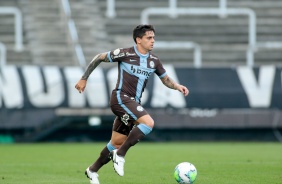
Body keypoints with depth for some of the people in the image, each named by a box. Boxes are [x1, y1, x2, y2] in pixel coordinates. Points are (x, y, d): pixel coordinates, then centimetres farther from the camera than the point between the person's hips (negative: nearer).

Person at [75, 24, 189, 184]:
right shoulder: (125, 54, -9)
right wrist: (84, 79, 1)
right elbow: (99, 58, 0)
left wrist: (178, 86, -2)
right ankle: (120, 155, -18)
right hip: (121, 98, -7)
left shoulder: (154, 60, 9)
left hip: (134, 103, 7)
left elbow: (166, 79, 19)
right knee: (149, 123, -27)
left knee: (117, 143, 10)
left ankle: (92, 171, 26)